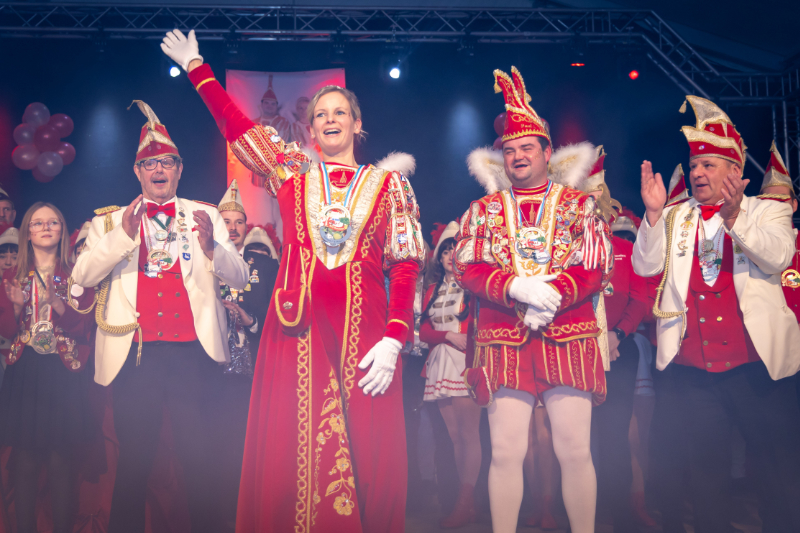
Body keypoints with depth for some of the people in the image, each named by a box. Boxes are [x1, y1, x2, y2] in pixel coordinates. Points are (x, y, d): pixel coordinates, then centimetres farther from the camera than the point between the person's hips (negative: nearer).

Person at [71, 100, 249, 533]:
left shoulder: (206, 216, 12)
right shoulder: (109, 221, 12)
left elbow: (240, 277, 3)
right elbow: (82, 276, -3)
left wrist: (210, 246, -17)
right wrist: (122, 234, -17)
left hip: (194, 352, 0)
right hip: (134, 354, 0)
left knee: (199, 457, 3)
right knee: (134, 460, 5)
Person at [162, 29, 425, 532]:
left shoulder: (389, 183, 8)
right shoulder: (293, 170, 14)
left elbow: (406, 264, 1)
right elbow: (235, 123, 14)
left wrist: (394, 339, -9)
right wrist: (197, 67, 15)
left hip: (362, 327, -1)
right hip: (297, 325, 1)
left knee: (367, 451, -1)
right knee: (292, 448, 1)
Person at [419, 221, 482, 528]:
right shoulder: (433, 291, 19)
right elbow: (424, 331, 10)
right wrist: (449, 336, -6)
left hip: (465, 363, -5)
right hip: (440, 365, 5)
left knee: (468, 433, -12)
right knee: (455, 436, 3)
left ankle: (464, 505, -12)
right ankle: (468, 504, 7)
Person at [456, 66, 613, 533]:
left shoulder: (579, 205, 8)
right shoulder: (484, 210, 11)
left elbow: (597, 269, -1)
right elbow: (468, 270, 0)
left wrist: (550, 295, -17)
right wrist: (519, 288, -17)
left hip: (569, 339, 0)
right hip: (504, 342, 1)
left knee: (575, 450, 1)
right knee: (507, 451, 1)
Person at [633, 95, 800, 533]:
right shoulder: (675, 219, 12)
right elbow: (645, 266, 0)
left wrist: (732, 217, -26)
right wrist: (654, 213, -12)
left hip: (756, 364, -2)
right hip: (692, 366, 3)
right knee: (706, 466, 13)